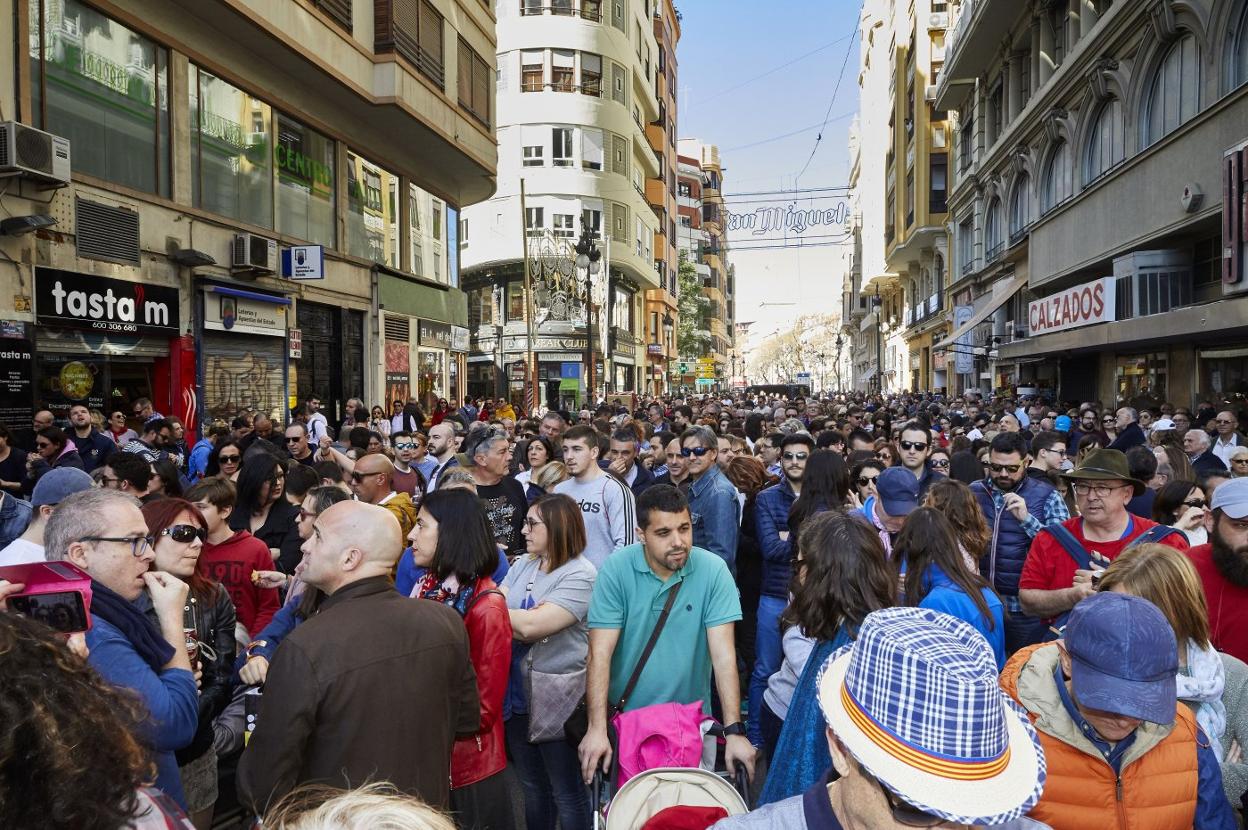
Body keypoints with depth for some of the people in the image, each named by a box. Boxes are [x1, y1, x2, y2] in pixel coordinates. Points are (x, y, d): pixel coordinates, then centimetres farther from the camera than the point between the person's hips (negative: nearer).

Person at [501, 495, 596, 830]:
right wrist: (525, 619, -22)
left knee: (566, 793, 11)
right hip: (518, 692, 7)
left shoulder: (581, 575, -19)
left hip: (557, 696, -6)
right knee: (531, 786, 23)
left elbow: (531, 627, -27)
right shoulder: (522, 566, 5)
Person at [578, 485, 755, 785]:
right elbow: (600, 653, -18)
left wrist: (734, 731, -22)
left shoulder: (713, 570, -14)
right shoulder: (615, 570, -15)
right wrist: (597, 729, -25)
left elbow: (723, 653, -17)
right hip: (624, 716, 0)